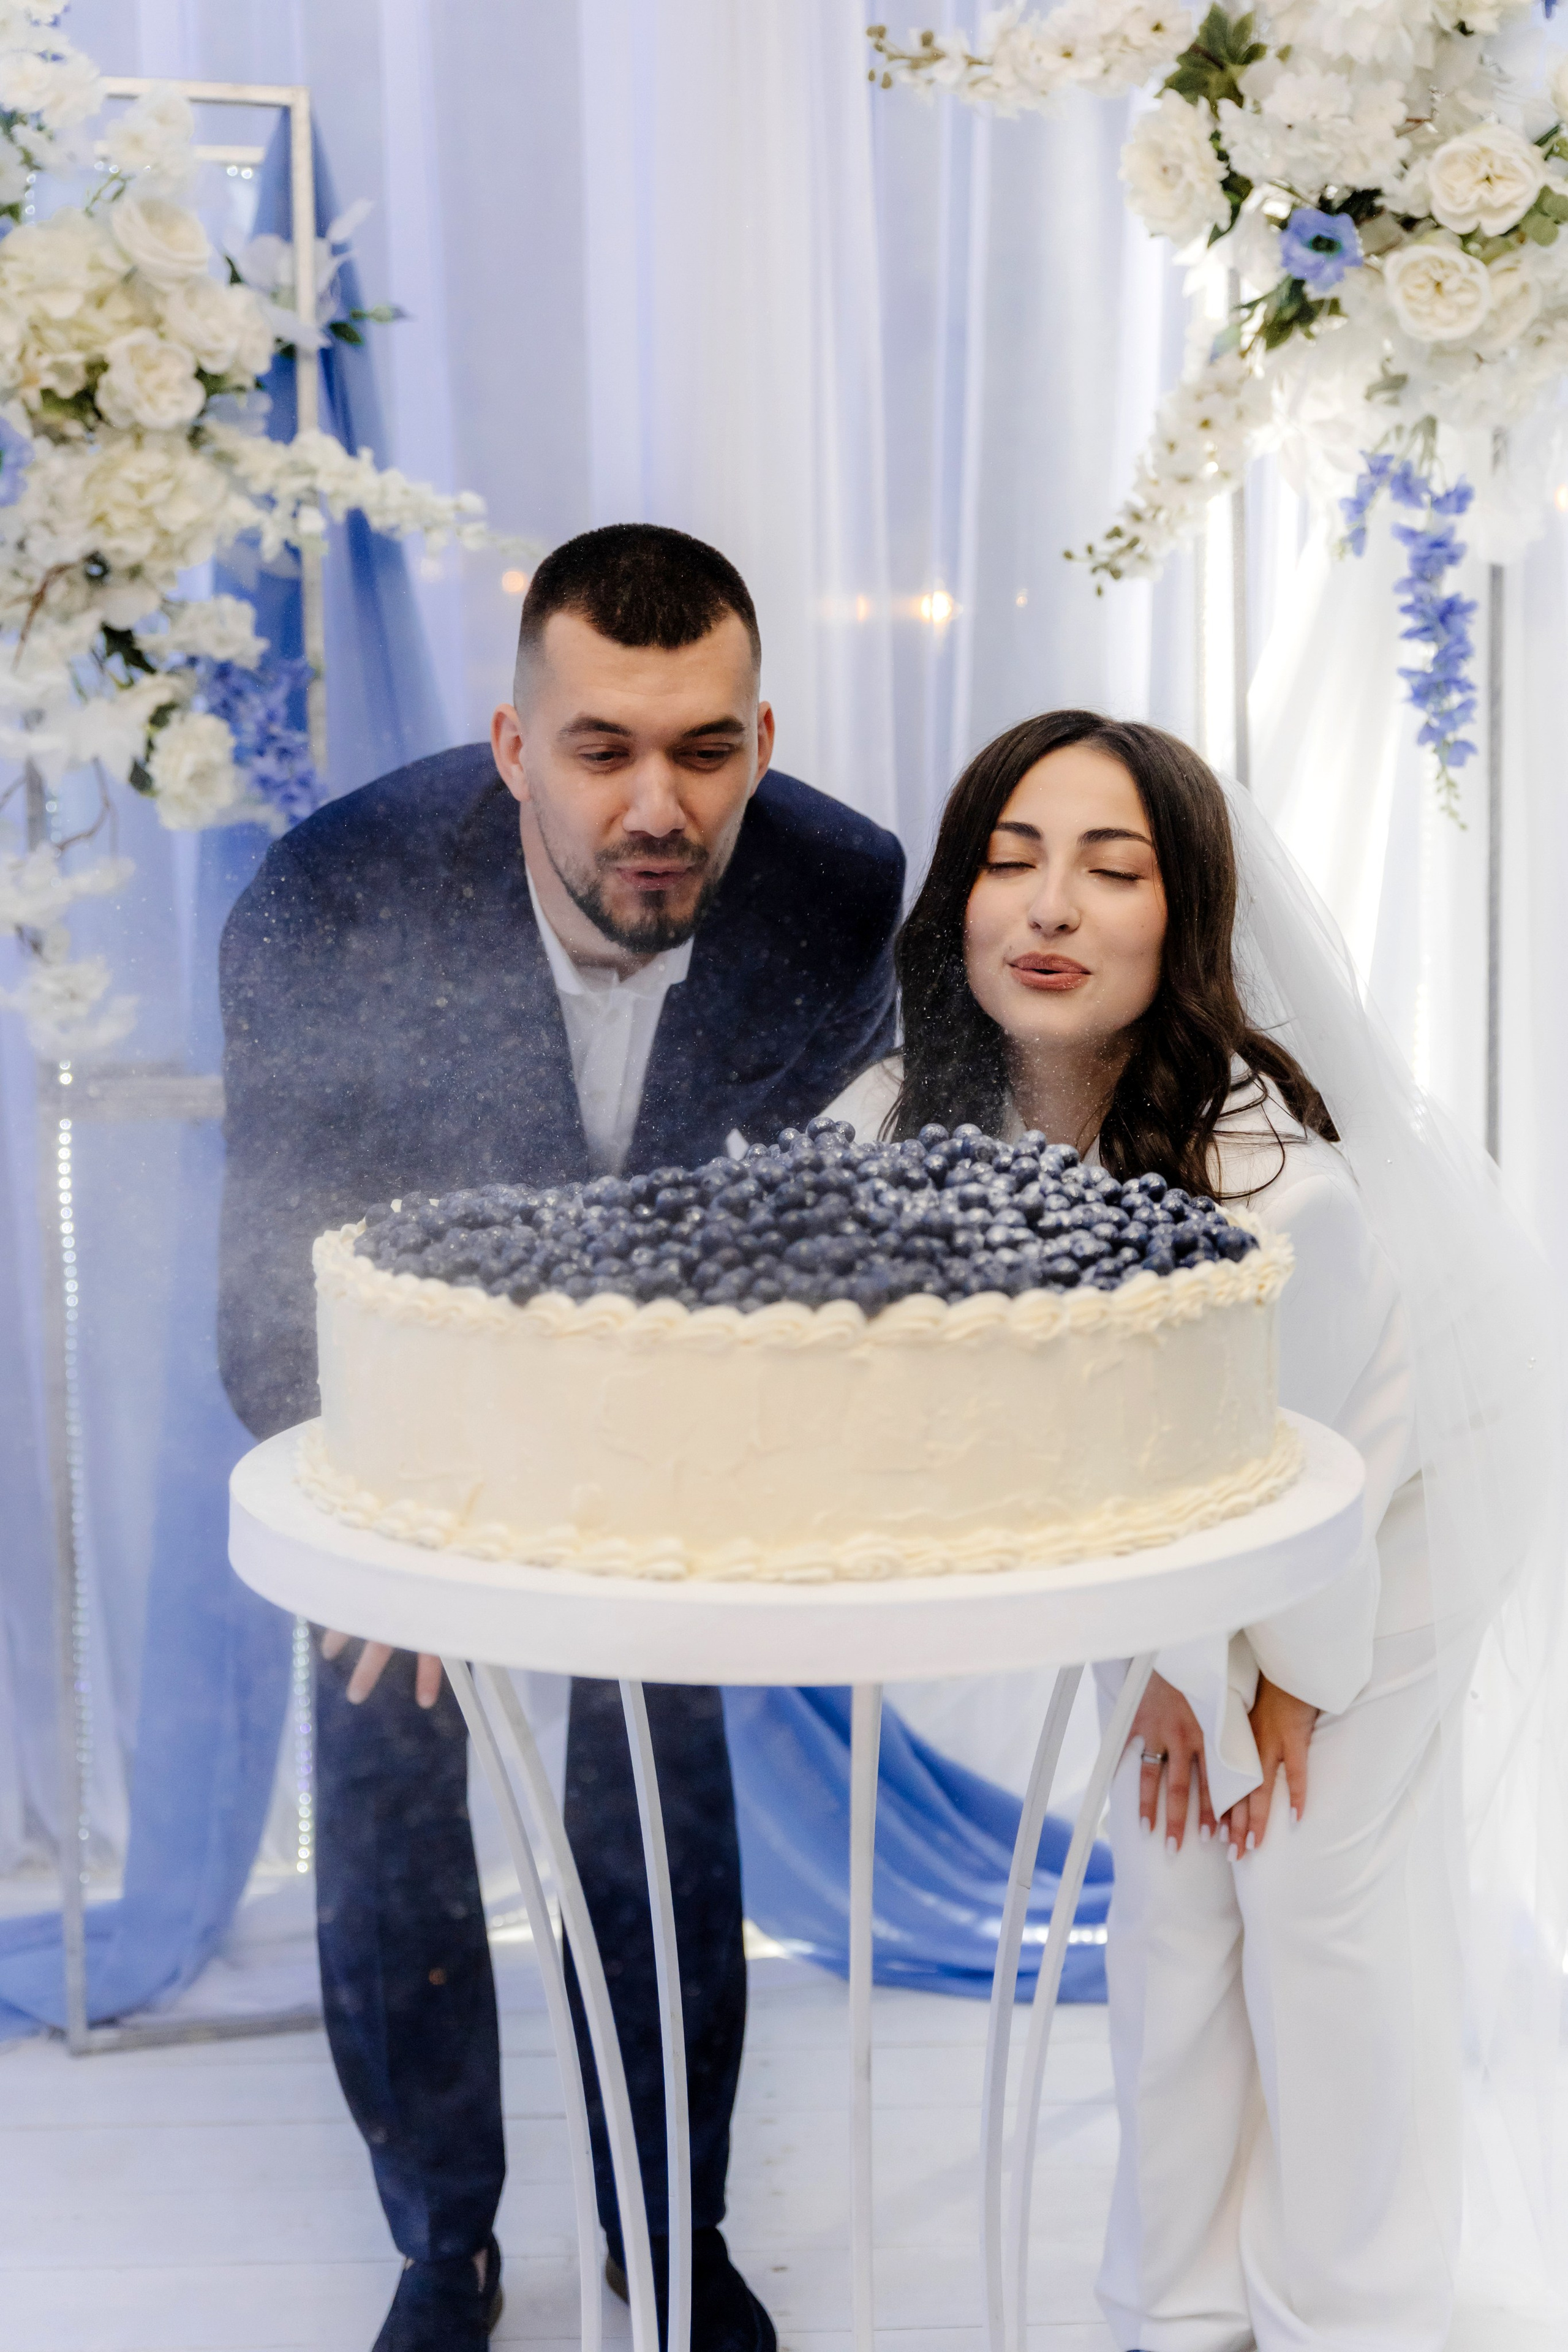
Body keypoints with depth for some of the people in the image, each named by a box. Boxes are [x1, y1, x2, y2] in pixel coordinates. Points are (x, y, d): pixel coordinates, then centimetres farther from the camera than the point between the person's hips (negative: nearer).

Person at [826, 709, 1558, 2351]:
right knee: (1170, 1870, 8)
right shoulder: (905, 1126, -26)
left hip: (1404, 1432, -4)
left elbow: (1330, 1450, -22)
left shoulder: (1275, 1175, -40)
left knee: (1329, 1880, 0)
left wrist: (1295, 1673, -6)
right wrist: (1165, 1661, -5)